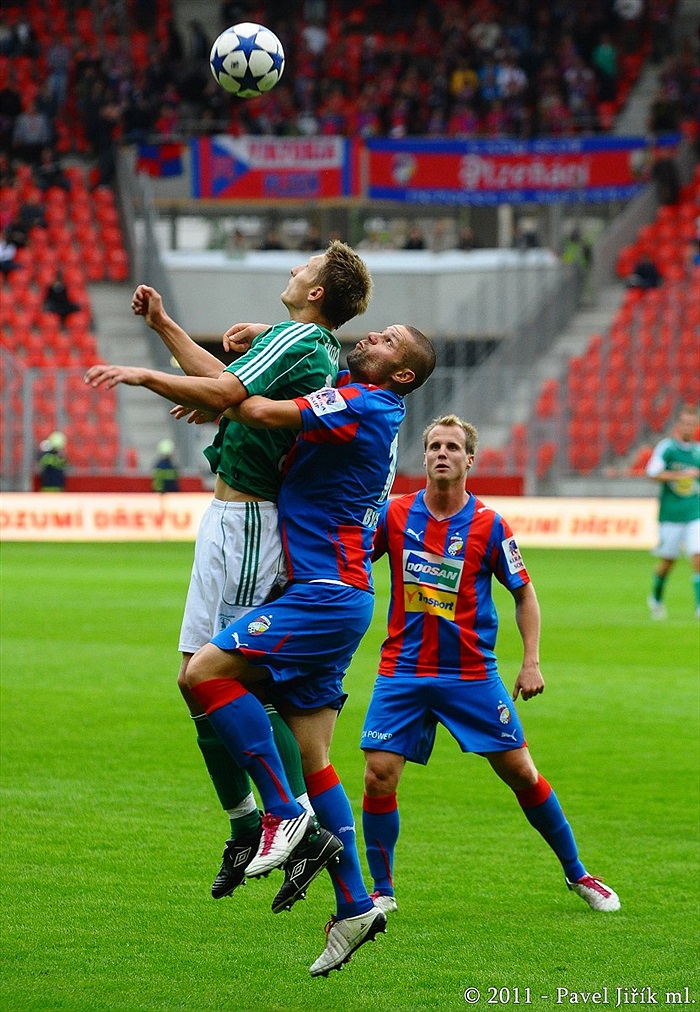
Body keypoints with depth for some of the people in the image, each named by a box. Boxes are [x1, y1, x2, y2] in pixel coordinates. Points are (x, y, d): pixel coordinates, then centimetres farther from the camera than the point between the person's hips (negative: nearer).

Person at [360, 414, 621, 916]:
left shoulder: (489, 526, -5)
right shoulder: (395, 514, -2)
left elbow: (525, 592, 5)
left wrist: (532, 661, -3)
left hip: (472, 674, -1)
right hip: (402, 670, 1)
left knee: (522, 774, 2)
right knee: (379, 776, -11)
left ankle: (578, 874, 19)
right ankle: (382, 892, 5)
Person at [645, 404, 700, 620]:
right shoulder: (666, 447, -5)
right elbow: (653, 473, -16)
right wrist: (680, 475, -20)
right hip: (670, 513, -3)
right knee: (667, 560, 7)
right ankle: (656, 598, 31)